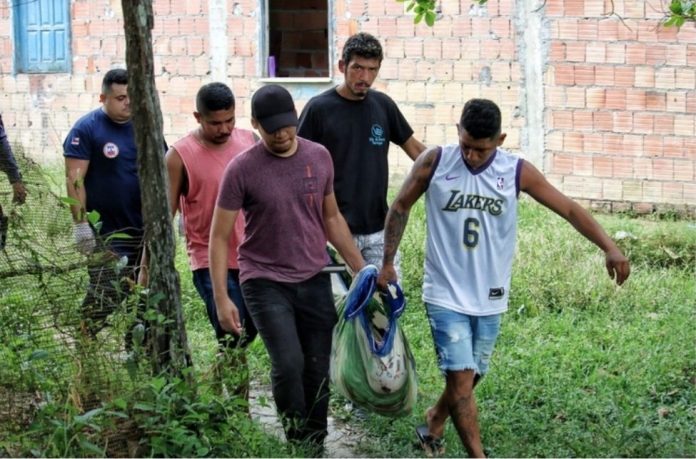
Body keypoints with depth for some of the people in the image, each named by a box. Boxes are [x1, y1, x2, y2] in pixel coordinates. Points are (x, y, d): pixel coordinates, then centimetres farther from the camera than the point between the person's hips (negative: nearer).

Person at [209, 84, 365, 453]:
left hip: (314, 281, 4)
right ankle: (297, 444, 4)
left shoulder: (319, 157, 3)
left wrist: (362, 270, 13)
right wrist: (221, 299, -10)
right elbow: (219, 237, -5)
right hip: (266, 283, -4)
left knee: (318, 370, 4)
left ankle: (316, 448, 20)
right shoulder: (242, 170, -9)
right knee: (288, 365, -16)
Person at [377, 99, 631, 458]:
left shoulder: (518, 172, -7)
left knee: (468, 377, 15)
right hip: (445, 295, -2)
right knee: (460, 377, -11)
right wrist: (387, 263, 4)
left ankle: (434, 423, 43)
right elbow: (400, 207, 5)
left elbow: (569, 209, -7)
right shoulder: (435, 162, -9)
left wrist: (609, 248, -18)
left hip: (489, 299, 3)